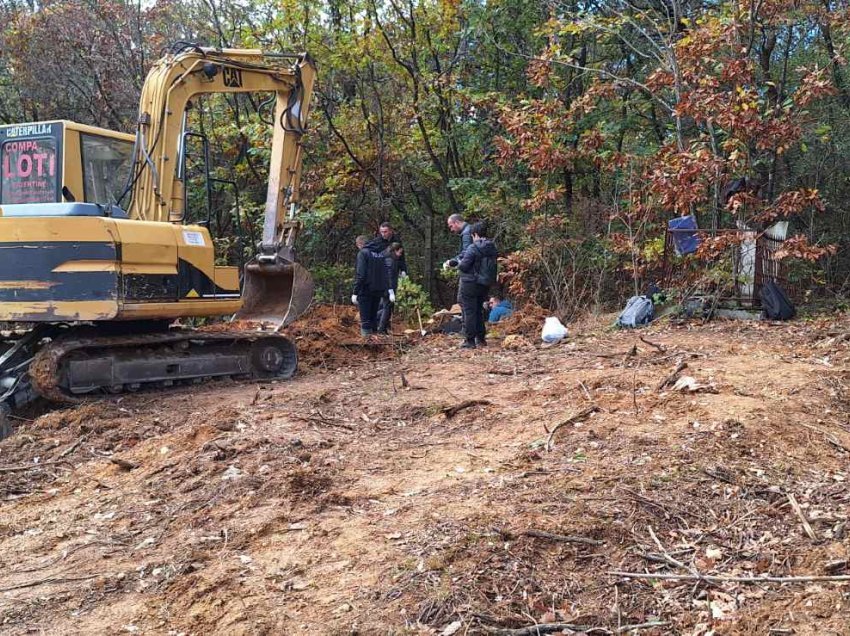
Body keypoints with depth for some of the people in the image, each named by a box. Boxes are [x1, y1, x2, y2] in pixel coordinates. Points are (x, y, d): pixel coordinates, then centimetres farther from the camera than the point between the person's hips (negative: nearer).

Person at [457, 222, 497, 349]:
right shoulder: (492, 248, 4)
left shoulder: (473, 248, -18)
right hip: (485, 285, 7)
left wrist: (459, 263, 4)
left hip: (470, 284, -7)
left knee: (469, 311, -1)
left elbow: (463, 266, -18)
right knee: (479, 311, 19)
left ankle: (470, 341, -1)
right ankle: (481, 338, 22)